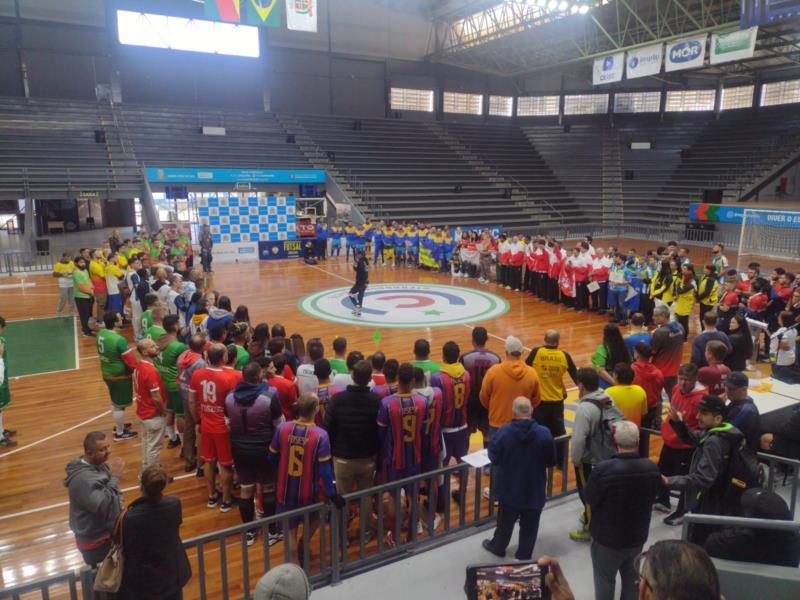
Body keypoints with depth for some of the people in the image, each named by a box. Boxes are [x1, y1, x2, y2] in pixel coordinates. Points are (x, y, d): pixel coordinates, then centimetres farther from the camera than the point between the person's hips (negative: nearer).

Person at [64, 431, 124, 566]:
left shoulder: (99, 464, -2)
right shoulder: (83, 478, -31)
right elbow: (104, 507, -36)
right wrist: (115, 477, -35)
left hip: (107, 533, 8)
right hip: (96, 541, -8)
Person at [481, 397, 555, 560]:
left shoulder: (503, 432, -19)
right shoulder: (544, 433, -17)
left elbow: (493, 457, -8)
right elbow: (551, 461, -5)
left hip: (509, 488, 1)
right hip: (534, 490, -1)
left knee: (506, 521, 23)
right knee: (529, 525, 17)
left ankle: (498, 547, 43)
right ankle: (524, 556, 30)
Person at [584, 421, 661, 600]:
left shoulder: (603, 469, -31)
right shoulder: (652, 468, -14)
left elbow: (589, 498, -17)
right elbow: (653, 496, 3)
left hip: (607, 537, -4)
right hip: (637, 536, 4)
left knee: (605, 579, 15)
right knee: (632, 578, 25)